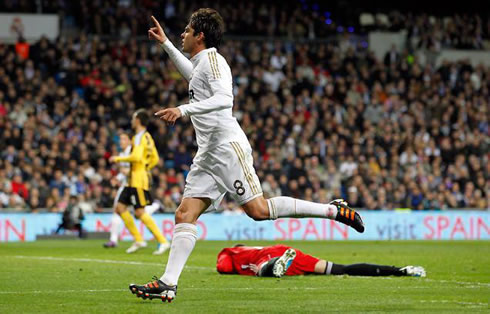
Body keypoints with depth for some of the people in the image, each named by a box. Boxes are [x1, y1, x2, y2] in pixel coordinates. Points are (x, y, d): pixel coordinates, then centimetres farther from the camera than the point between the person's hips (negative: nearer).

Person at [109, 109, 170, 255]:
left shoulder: (139, 137, -12)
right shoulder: (147, 137, 18)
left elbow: (136, 156, -25)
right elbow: (155, 159, 23)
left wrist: (119, 158, -14)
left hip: (139, 179, -10)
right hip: (133, 180, 10)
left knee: (140, 212, -12)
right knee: (120, 207, 8)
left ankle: (162, 241, -11)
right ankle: (138, 240, 8)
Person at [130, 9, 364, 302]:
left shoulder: (212, 59, -6)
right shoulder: (202, 63, 22)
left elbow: (224, 98, -22)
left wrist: (183, 110, -28)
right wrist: (165, 44, 49)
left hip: (228, 146, -9)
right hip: (209, 154, 9)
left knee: (258, 209, -16)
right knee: (185, 214, -2)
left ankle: (334, 210, -7)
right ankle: (168, 284, -8)